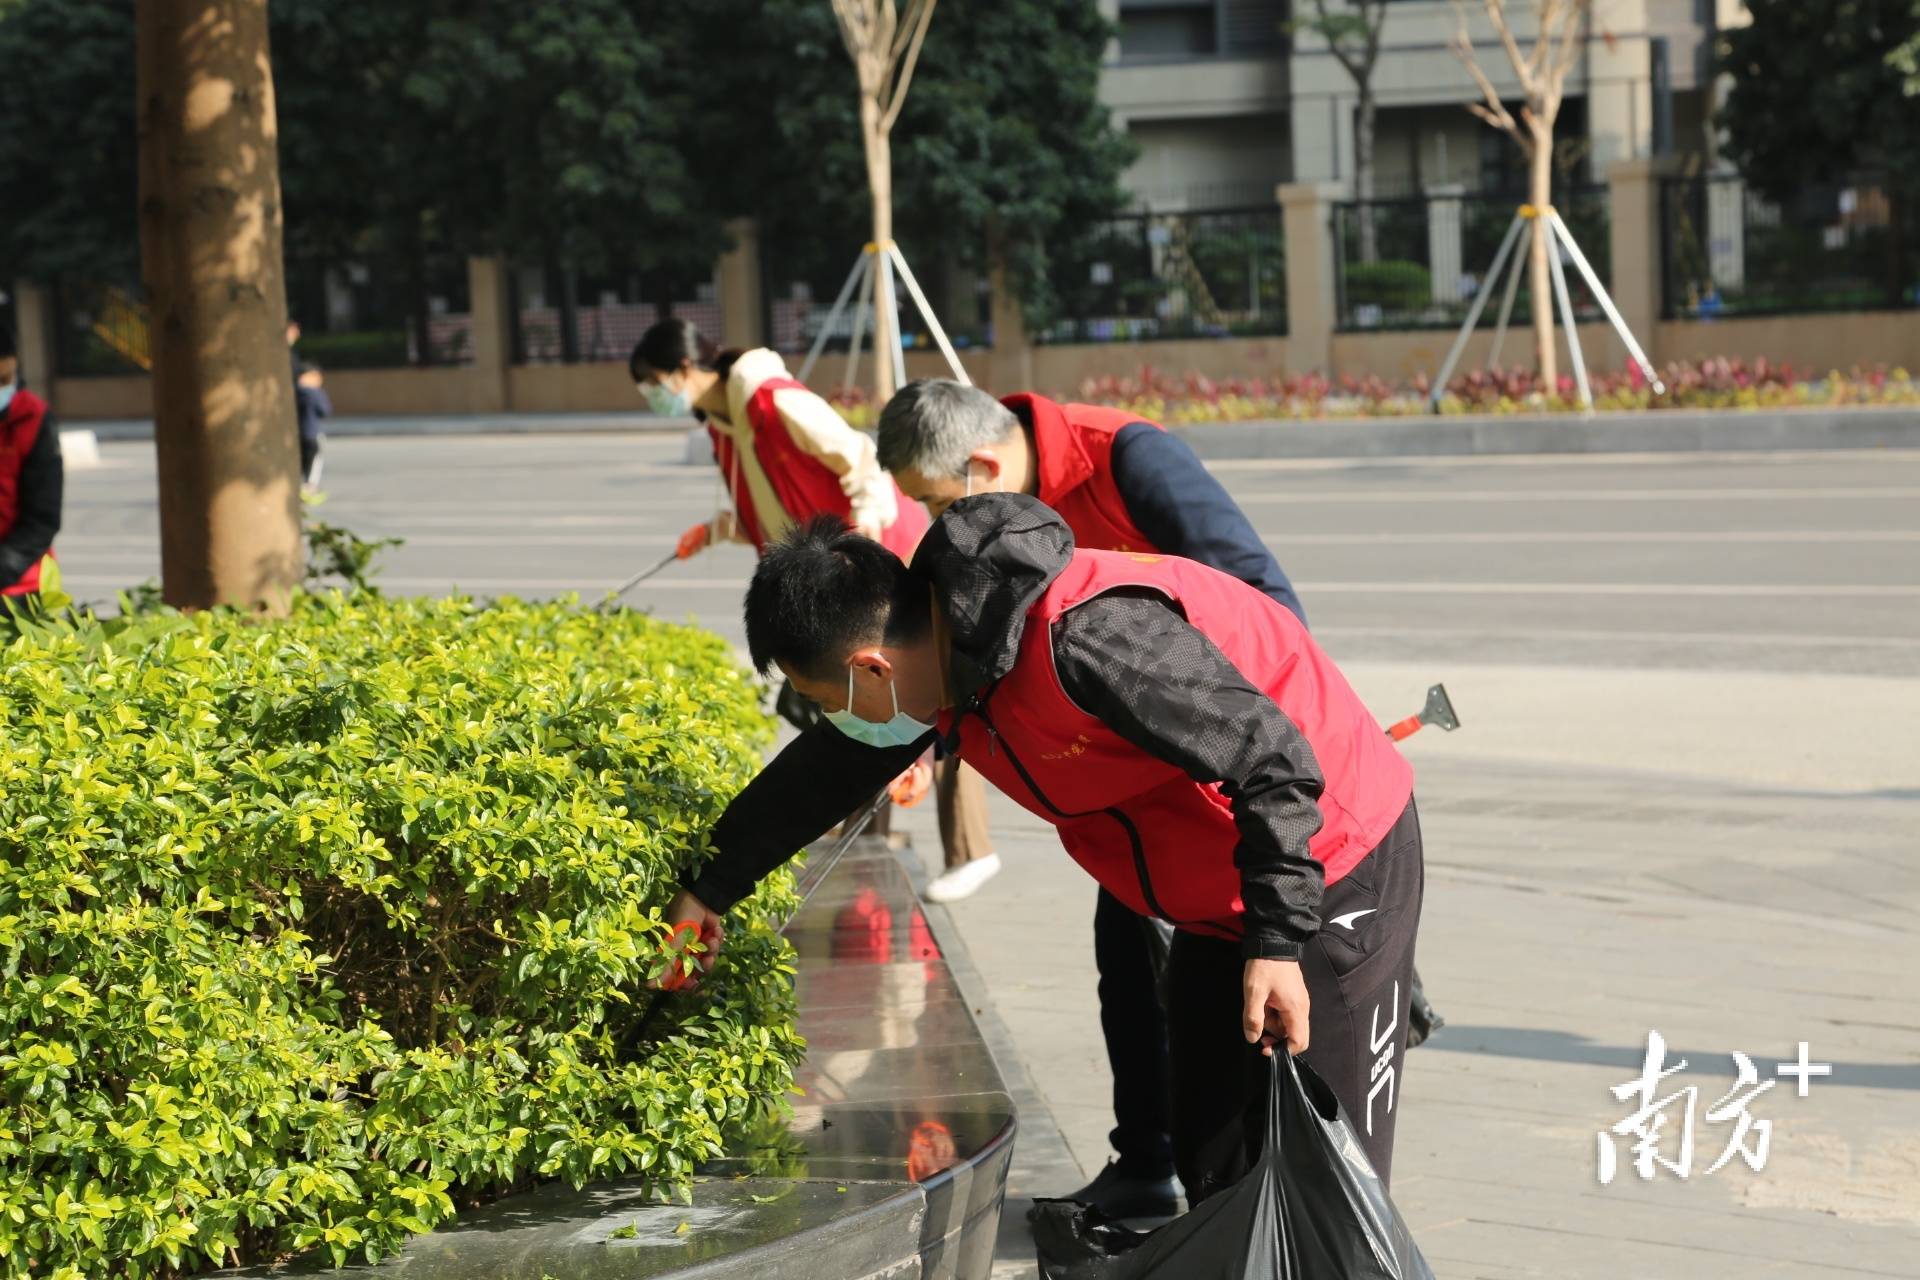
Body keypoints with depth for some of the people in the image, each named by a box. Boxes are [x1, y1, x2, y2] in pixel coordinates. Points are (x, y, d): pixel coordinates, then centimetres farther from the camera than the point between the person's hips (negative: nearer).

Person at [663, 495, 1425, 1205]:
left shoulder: (1084, 640, -33)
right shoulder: (942, 653, -3)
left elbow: (1272, 758, -30)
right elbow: (823, 772, 15)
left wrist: (1279, 941, -28)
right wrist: (708, 890, 25)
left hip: (1334, 873, -9)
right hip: (1218, 903, 9)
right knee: (1214, 1176, 12)